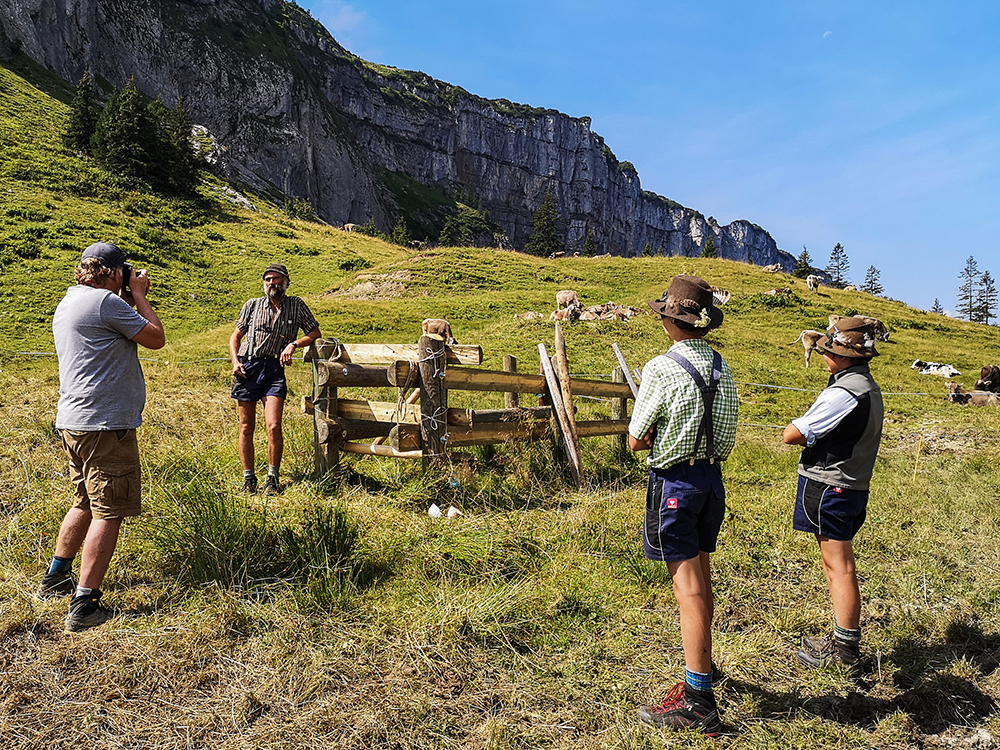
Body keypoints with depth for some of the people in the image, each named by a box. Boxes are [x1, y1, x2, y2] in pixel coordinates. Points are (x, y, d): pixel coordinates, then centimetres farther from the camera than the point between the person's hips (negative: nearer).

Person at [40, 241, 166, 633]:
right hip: (105, 424, -10)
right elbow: (156, 338, -8)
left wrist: (130, 298, 17)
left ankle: (56, 577, 36)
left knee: (87, 504, 24)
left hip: (73, 422, 10)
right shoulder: (105, 301, -14)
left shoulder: (68, 303, 16)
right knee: (108, 513, -5)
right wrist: (138, 295, 2)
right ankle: (84, 605, -3)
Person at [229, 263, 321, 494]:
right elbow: (235, 336, 16)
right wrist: (235, 361, 0)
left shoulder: (296, 306, 9)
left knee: (274, 426, -14)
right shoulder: (252, 305, 12)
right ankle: (248, 479, 17)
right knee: (246, 427, 4)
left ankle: (272, 478, 3)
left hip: (274, 368, -1)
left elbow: (315, 332, 8)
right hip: (248, 367, 2)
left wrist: (294, 344, -8)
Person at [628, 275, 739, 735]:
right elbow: (726, 432, 15)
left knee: (688, 586, -3)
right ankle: (704, 662, 38)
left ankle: (698, 699, 4)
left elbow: (635, 442, -11)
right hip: (713, 477, 8)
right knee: (702, 577, 21)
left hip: (675, 481, -7)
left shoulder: (662, 368, -17)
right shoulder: (721, 365, 5)